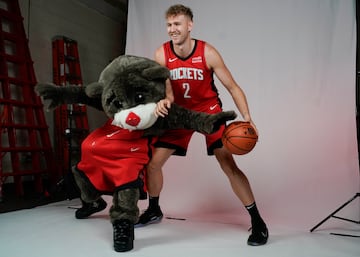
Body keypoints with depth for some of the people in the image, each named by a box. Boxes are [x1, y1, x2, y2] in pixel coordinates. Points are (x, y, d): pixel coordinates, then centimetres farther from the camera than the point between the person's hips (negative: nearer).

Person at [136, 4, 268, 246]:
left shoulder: (208, 52, -18)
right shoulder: (161, 54, -13)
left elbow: (233, 87, -14)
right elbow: (166, 91, -16)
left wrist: (247, 117, -29)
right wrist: (163, 101, -42)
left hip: (209, 110, -3)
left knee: (229, 166, -13)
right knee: (153, 163, 3)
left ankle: (257, 221, 1)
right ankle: (154, 210, 29)